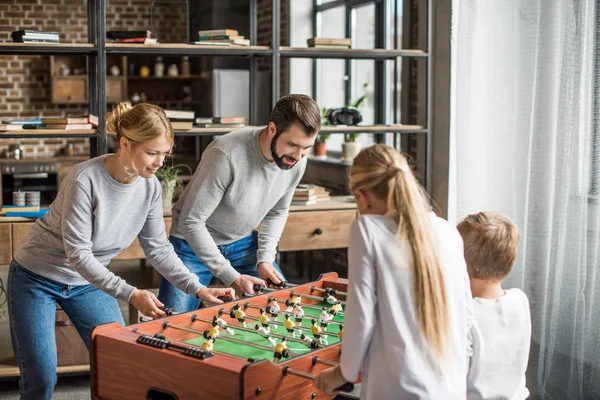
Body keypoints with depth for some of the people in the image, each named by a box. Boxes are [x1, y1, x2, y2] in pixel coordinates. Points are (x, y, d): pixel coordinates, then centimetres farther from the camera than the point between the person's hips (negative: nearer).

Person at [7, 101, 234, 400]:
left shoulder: (150, 186, -12)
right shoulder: (85, 180, -30)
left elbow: (158, 248, -5)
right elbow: (78, 254, -29)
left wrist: (198, 289, -14)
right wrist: (130, 294, -34)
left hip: (88, 281, 5)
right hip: (37, 278, -5)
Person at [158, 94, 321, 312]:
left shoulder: (297, 160, -14)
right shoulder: (227, 155, -33)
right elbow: (191, 222, -27)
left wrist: (265, 259, -9)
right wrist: (231, 276, -27)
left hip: (244, 243, 5)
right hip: (194, 244, -5)